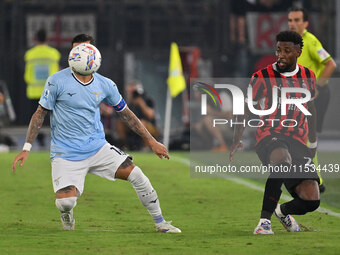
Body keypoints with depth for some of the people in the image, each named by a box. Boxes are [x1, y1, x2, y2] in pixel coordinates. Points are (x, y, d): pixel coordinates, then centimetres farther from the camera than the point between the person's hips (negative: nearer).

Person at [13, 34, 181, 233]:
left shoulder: (105, 85, 3)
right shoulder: (57, 81, -7)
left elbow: (126, 113, 14)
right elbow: (40, 113, 0)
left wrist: (152, 141, 15)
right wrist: (26, 149, -5)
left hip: (98, 148, 3)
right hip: (66, 155, -3)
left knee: (136, 175, -11)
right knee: (65, 202, -22)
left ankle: (161, 224, 8)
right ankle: (68, 225, 17)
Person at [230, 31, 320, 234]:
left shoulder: (308, 77, 11)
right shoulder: (262, 77, -1)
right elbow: (246, 109, 7)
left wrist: (313, 141, 30)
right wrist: (237, 140, -1)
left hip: (298, 141, 4)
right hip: (269, 136, -4)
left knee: (311, 201, -9)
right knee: (282, 159, -43)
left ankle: (283, 210, 29)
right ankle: (265, 219, -31)